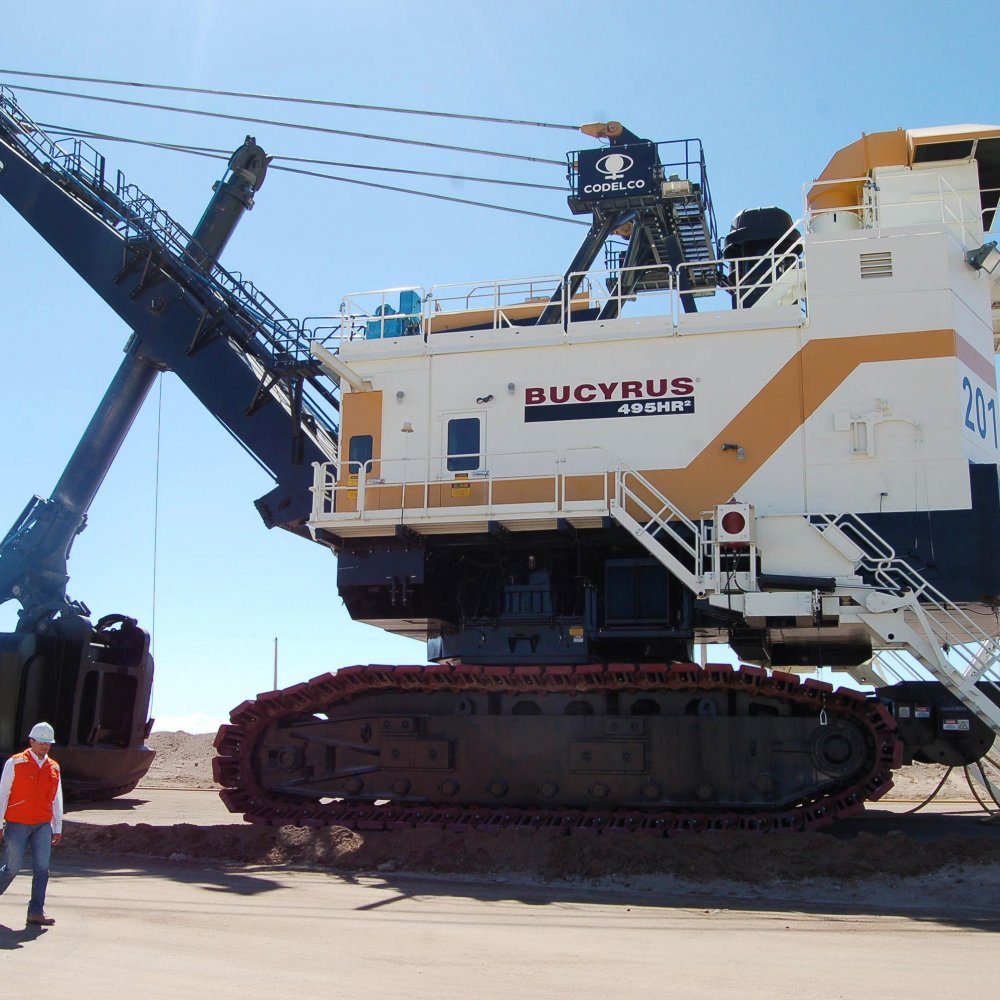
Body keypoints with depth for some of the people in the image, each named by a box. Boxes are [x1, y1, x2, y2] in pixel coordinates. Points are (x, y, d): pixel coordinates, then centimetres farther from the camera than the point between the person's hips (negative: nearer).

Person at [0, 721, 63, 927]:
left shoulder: (54, 768, 10)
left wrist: (58, 828, 13)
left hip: (43, 826, 3)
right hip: (17, 824, -3)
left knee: (42, 869, -4)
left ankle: (36, 911, 1)